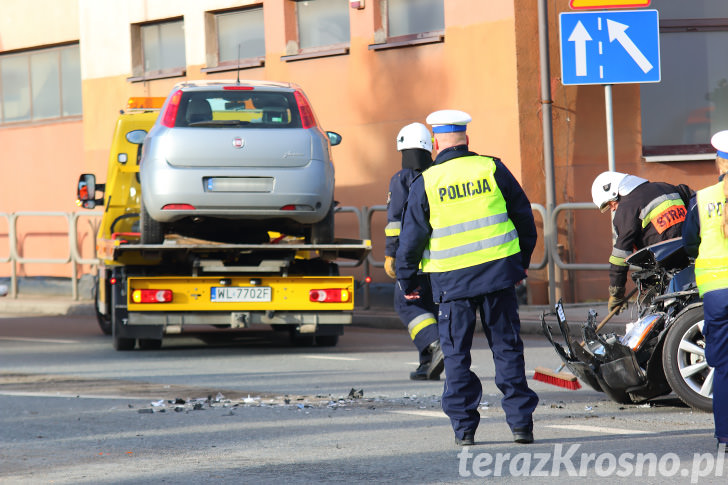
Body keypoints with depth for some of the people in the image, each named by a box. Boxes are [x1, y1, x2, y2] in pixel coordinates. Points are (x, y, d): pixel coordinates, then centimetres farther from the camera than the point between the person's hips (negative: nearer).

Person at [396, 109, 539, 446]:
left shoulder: (426, 183, -3)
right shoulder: (492, 169, 2)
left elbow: (412, 237, 0)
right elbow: (524, 217, 9)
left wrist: (407, 280, 13)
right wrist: (522, 262, 22)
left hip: (451, 279, -1)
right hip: (498, 272, 2)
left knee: (456, 354, 7)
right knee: (507, 348, 8)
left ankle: (464, 428, 5)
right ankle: (520, 422, 4)